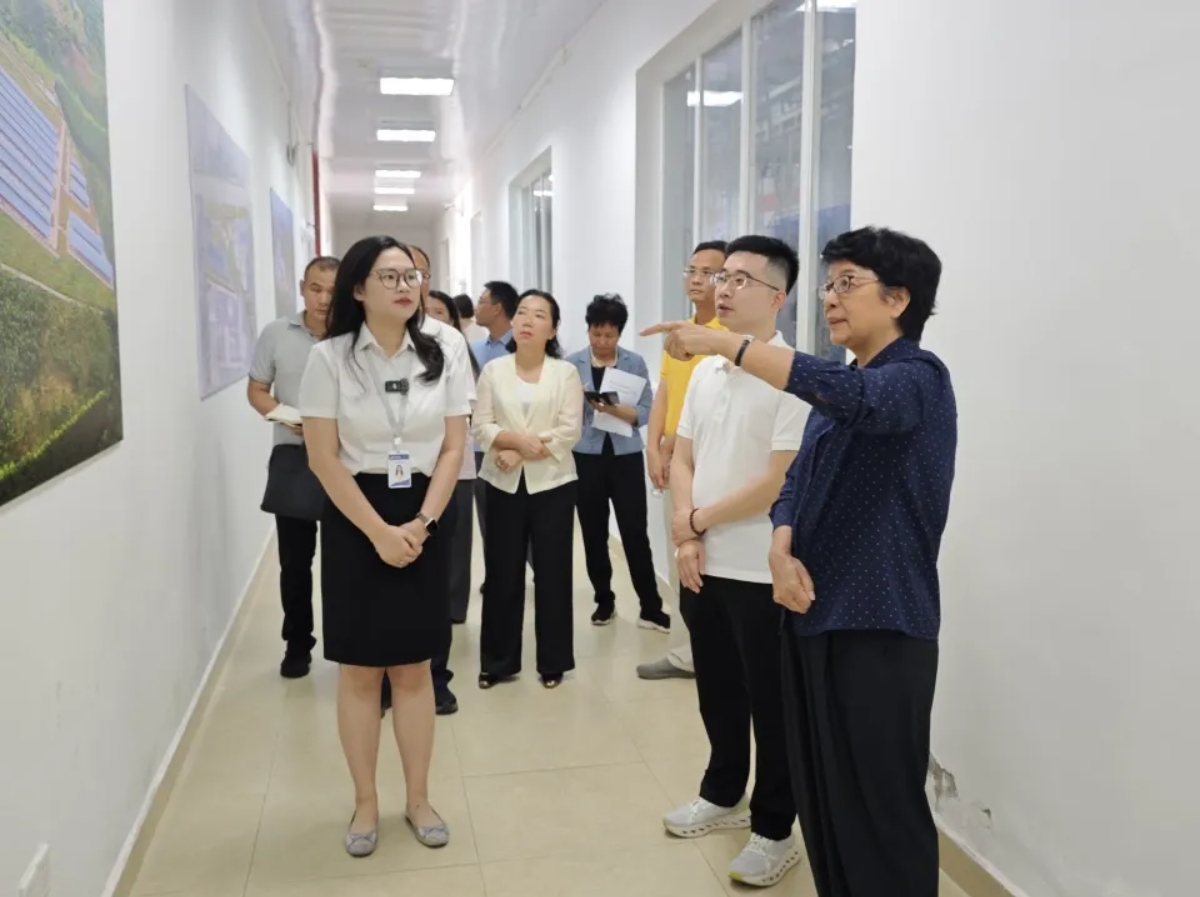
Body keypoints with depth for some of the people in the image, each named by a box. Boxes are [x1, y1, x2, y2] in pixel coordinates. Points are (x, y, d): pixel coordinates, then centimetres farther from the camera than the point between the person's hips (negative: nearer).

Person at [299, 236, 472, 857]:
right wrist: (380, 532, -13)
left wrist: (420, 524, -9)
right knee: (359, 668, 6)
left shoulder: (445, 346, -1)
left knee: (414, 665, 9)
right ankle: (365, 804, 23)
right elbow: (324, 458, -8)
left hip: (425, 517, 1)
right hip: (354, 519, -1)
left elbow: (454, 445, 0)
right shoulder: (331, 356, -6)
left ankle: (418, 799, 24)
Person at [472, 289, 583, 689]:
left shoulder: (566, 372, 0)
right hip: (503, 484, 2)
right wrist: (517, 439, -19)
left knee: (552, 572, 4)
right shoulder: (493, 370, 5)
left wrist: (520, 454, -15)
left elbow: (570, 432, -9)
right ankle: (498, 660, 18)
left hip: (552, 483, -1)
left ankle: (553, 661, 17)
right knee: (502, 572, 6)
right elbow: (481, 427, -2)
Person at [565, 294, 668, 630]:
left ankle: (651, 608, 6)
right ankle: (604, 602, 23)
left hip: (626, 457, -1)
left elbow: (644, 412, -5)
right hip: (586, 458, 1)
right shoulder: (572, 364, 2)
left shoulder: (635, 363, 0)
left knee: (635, 533, -1)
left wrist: (615, 409, -22)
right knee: (594, 533, 8)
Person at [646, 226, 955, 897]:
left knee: (882, 810, 1)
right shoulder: (840, 388, 15)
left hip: (880, 628, -8)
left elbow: (849, 393, -32)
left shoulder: (918, 377, -11)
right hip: (815, 615, 8)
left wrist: (722, 345, -34)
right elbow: (797, 480, 10)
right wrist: (783, 553, -10)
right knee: (821, 799, 15)